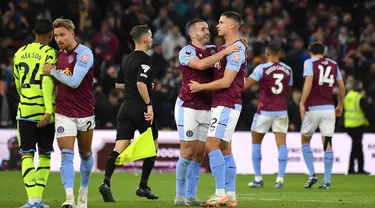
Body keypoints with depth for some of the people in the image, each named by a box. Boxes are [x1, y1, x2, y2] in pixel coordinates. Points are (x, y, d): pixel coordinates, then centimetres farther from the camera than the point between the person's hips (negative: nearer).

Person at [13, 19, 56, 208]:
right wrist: (49, 110, -20)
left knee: (27, 154, 2)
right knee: (45, 155, 10)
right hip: (44, 111, -3)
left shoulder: (20, 53, 11)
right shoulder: (49, 53, -5)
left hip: (25, 109, 3)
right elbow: (47, 82, -16)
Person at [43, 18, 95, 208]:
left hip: (84, 113, -3)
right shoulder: (60, 54, 7)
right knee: (66, 155, -12)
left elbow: (74, 82, -23)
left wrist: (53, 71, -14)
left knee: (85, 154, 14)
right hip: (64, 113, 3)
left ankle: (83, 193, 33)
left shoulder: (84, 54, -14)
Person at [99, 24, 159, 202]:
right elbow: (141, 83, -23)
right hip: (141, 108, -6)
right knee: (152, 145, 11)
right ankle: (143, 186, 11)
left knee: (120, 147, -3)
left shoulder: (126, 59, 14)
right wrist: (149, 104, -19)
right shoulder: (145, 59, -11)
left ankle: (106, 182, -22)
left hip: (126, 107, 6)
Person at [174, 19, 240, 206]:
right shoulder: (186, 51, -9)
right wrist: (224, 52, -27)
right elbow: (201, 64, -27)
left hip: (206, 110, 6)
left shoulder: (212, 50, 10)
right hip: (187, 107, -6)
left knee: (199, 154, 3)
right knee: (188, 153, -7)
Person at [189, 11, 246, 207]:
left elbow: (226, 82, -18)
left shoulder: (236, 50, -14)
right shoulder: (224, 49, 17)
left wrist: (201, 87, -10)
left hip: (226, 105, -10)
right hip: (221, 105, 10)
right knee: (224, 148, 8)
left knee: (211, 145, -15)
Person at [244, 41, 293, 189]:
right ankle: (280, 179, -14)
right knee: (281, 143, -1)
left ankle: (258, 179, 11)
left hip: (265, 111, -3)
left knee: (256, 143, 13)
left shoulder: (262, 68, -10)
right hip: (281, 111, 3)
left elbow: (245, 85, -11)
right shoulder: (288, 70, 5)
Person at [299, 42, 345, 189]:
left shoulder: (310, 62, 0)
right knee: (327, 144, 3)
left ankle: (312, 174, 0)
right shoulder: (333, 65, 12)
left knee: (305, 141, 14)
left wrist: (302, 103, -13)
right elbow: (342, 86, 15)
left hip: (313, 109, -3)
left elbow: (308, 83, -13)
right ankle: (327, 181, -1)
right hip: (329, 108, 3)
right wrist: (340, 105, 26)